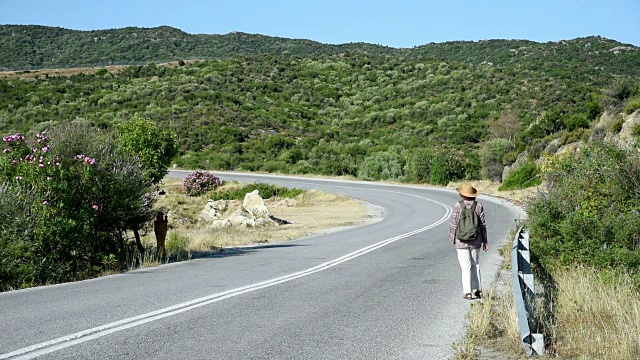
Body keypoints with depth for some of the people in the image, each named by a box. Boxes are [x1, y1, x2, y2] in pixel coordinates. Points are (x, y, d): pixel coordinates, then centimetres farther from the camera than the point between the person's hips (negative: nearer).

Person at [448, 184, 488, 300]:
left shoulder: (458, 206, -9)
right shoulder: (479, 206, -2)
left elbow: (453, 224, -7)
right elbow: (483, 224, 1)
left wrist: (451, 238, 7)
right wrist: (484, 240, 8)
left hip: (461, 241, -3)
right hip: (475, 241, 3)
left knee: (466, 266, 0)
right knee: (475, 265, 16)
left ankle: (468, 292, -2)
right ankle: (478, 290, 20)